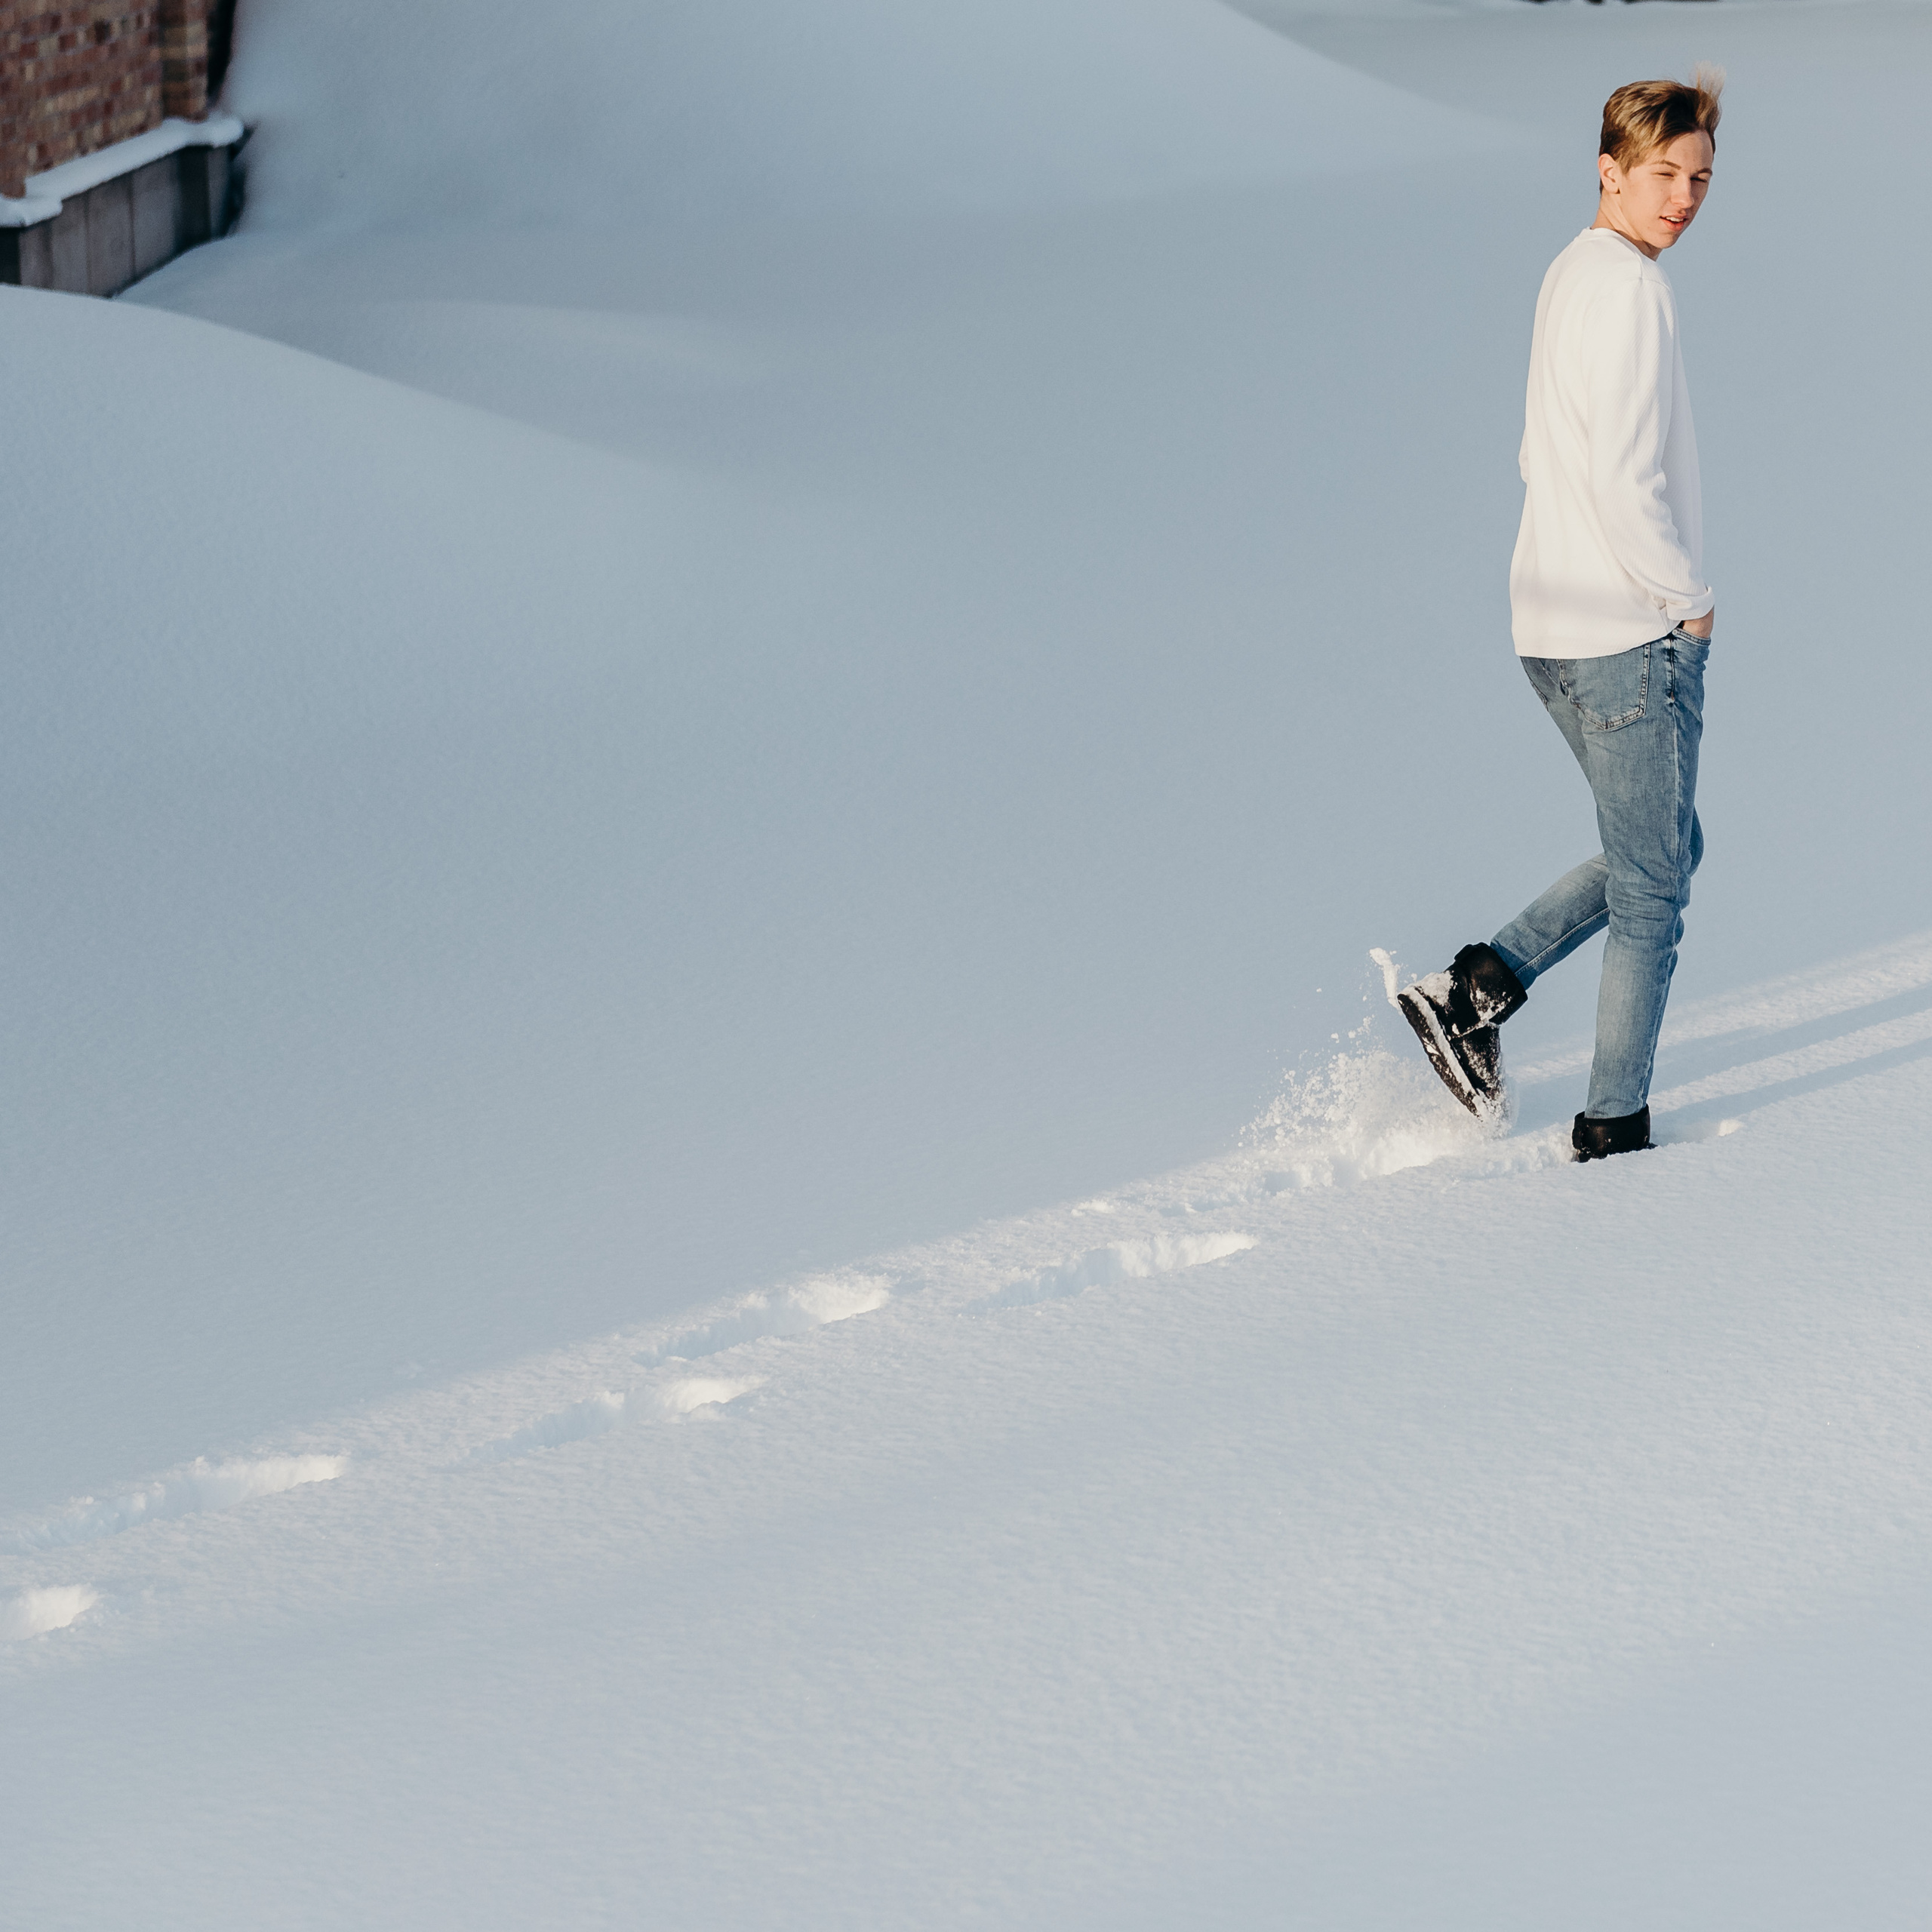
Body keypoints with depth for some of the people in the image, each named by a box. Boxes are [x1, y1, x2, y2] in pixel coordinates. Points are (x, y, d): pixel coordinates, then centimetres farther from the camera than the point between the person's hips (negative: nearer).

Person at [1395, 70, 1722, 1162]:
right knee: (1654, 884, 1)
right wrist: (1689, 597, -11)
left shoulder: (1575, 277, 14)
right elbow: (1622, 480, -25)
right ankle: (1615, 1130, 8)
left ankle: (1478, 988, 13)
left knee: (1664, 853, 21)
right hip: (1634, 632, -9)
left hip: (1559, 626, 9)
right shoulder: (1628, 288, -17)